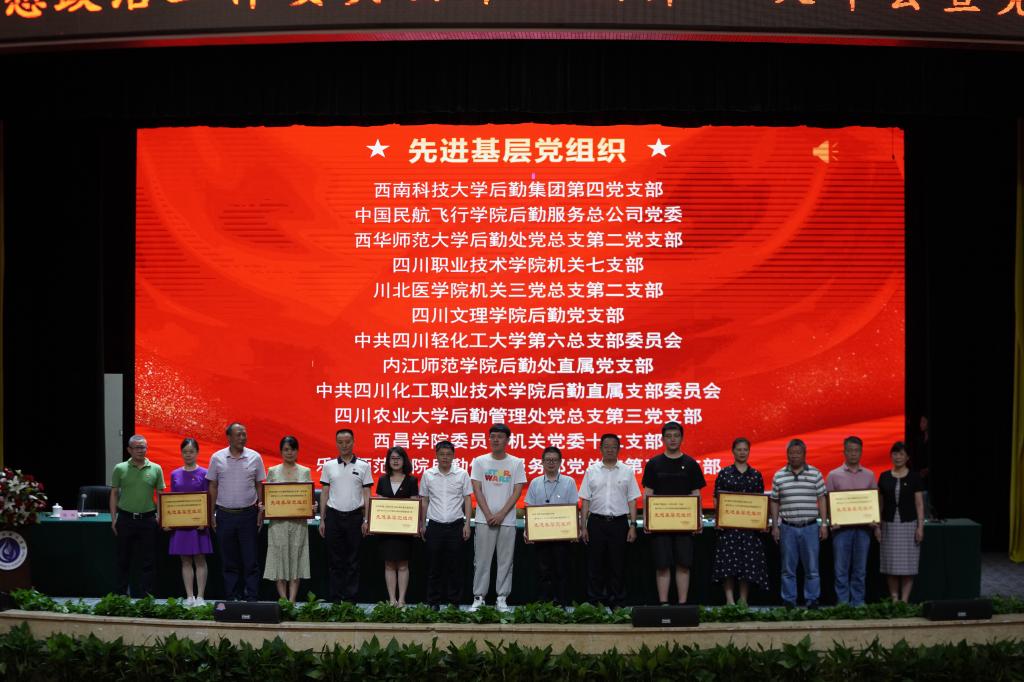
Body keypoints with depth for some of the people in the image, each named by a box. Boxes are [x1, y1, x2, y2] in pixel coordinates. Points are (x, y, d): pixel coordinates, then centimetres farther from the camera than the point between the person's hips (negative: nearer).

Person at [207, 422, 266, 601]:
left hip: (248, 514, -1)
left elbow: (259, 486, 7)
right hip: (225, 514, 1)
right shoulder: (217, 458, 2)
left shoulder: (255, 457, 1)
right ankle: (232, 598, 13)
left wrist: (261, 512, 0)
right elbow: (213, 487, 7)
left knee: (251, 560, -1)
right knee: (229, 561, 7)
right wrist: (212, 513, 3)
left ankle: (251, 598, 3)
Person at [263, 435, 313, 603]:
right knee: (279, 557, -2)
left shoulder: (305, 472, 8)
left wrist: (313, 507, -12)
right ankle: (283, 600, 4)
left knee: (296, 558, 0)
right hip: (278, 521, 0)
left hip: (299, 521, 0)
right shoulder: (273, 471, 7)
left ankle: (292, 600, 2)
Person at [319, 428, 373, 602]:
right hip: (333, 516, 1)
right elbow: (324, 494, 8)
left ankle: (350, 599, 7)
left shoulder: (363, 466, 2)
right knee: (334, 560, 4)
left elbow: (366, 494, 2)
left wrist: (366, 520, -4)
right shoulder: (329, 466, 6)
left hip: (354, 516, -1)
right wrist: (322, 520, 4)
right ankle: (335, 599, 9)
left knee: (353, 560, 2)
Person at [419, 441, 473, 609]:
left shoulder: (462, 475, 1)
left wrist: (467, 524, -3)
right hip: (434, 525, 1)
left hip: (456, 525, -1)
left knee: (454, 566, 3)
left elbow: (467, 500, 3)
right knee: (434, 566, 3)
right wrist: (422, 524, 7)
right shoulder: (428, 475, 4)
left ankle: (454, 601, 10)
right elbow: (424, 501, 10)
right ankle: (433, 602, 10)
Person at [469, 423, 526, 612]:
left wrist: (501, 514, -10)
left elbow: (517, 492, -2)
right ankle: (478, 598, 8)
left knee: (505, 561, 4)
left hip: (507, 520, 0)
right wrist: (489, 515, -9)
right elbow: (477, 490, 0)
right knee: (481, 560, 2)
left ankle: (502, 599, 10)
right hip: (484, 519, 0)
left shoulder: (516, 463, 2)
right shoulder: (480, 462, 2)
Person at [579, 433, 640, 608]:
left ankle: (617, 603, 10)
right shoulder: (591, 471, 6)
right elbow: (585, 501, 6)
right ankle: (595, 602, 9)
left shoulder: (627, 472, 5)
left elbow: (632, 501, 5)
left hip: (619, 522, 0)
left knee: (618, 565, 3)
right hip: (597, 522, 0)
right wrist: (583, 527, 0)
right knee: (595, 565, 2)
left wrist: (633, 526, -3)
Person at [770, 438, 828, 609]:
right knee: (788, 568, 5)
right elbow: (774, 502, 10)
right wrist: (775, 526, 5)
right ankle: (789, 601, 12)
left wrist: (824, 524, 1)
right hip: (787, 528, 1)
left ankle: (812, 600, 10)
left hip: (810, 527, -1)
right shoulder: (779, 476, 6)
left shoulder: (815, 474, 3)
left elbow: (821, 499, 5)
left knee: (812, 568, 2)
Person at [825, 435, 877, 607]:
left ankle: (858, 602, 11)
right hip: (841, 527, -2)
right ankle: (842, 603, 2)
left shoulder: (869, 475, 11)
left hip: (863, 527, 2)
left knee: (860, 568, 5)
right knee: (841, 568, -2)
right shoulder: (834, 475, 5)